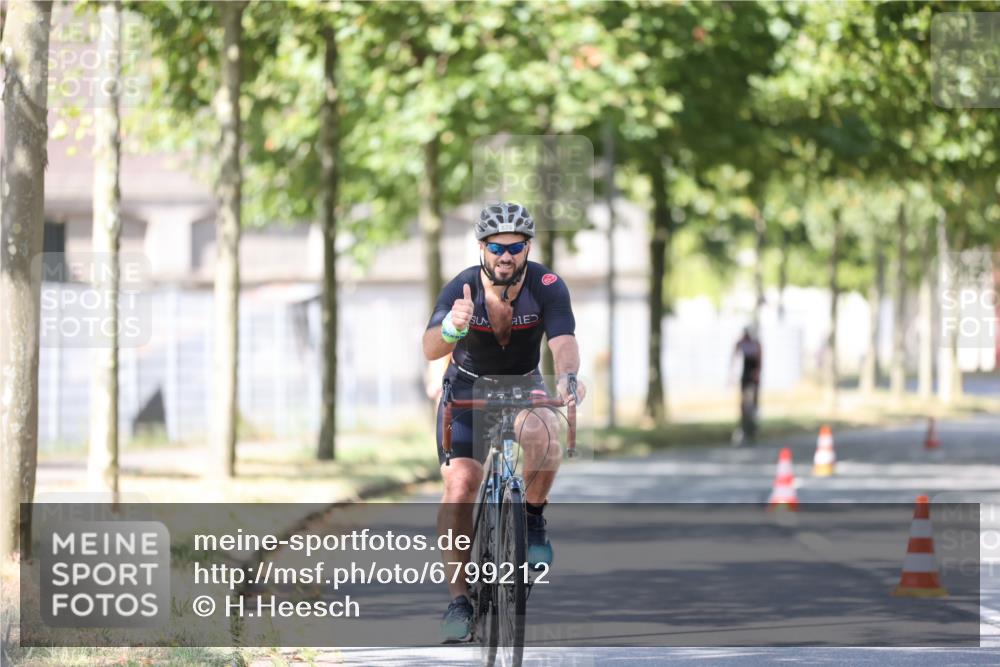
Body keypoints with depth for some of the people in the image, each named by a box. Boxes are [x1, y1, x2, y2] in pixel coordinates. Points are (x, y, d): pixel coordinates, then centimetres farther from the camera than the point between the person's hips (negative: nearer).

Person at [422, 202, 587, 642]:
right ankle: (458, 598, -10)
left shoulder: (547, 287, -22)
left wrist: (568, 376, -60)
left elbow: (563, 341, -37)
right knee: (459, 487, -18)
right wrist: (451, 329, -63)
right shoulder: (462, 289, -24)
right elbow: (431, 350, -39)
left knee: (541, 436, -34)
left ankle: (532, 519, -8)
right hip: (467, 387, 0)